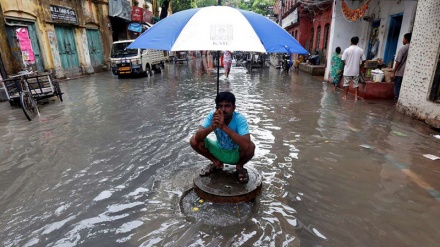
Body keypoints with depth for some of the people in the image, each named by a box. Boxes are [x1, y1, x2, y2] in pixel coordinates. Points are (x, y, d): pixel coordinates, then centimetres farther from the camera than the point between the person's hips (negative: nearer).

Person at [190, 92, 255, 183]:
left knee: (250, 146, -35)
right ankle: (217, 163, 9)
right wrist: (212, 127, -47)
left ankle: (240, 166, 1)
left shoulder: (240, 119, -30)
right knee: (194, 141, -15)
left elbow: (246, 145, -45)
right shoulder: (212, 115, -20)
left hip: (236, 154, -3)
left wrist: (224, 126, -50)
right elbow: (198, 137, -28)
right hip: (219, 151, 3)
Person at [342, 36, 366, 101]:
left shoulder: (347, 50, -9)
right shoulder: (361, 50, 0)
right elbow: (363, 60, 2)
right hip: (356, 70, 2)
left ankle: (345, 96, 14)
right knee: (356, 83, 9)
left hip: (348, 70, -2)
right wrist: (359, 65, 19)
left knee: (346, 83, 8)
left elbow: (343, 60, -10)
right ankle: (356, 96, 8)